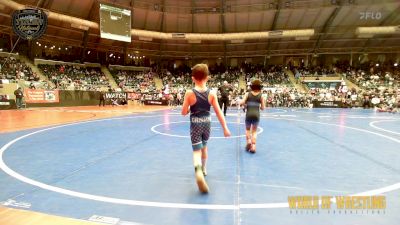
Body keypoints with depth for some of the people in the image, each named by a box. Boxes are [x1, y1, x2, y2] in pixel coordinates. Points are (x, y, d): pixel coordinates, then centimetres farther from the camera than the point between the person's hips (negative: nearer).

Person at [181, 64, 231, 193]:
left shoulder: (189, 93, -11)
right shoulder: (211, 93, -6)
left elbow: (184, 112, -7)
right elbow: (219, 112, -7)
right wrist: (225, 128, -3)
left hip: (195, 124, -3)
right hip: (207, 123, 3)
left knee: (197, 150, -3)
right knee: (204, 146, 26)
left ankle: (198, 171, -32)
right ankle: (203, 169, 43)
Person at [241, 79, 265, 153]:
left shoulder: (248, 94, -2)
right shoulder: (261, 95, 0)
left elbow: (242, 103, -12)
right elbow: (263, 108, 1)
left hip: (249, 114, 0)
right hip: (256, 115, 1)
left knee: (247, 129, 23)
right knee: (254, 131, 16)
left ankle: (248, 141, 2)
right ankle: (253, 146, 5)